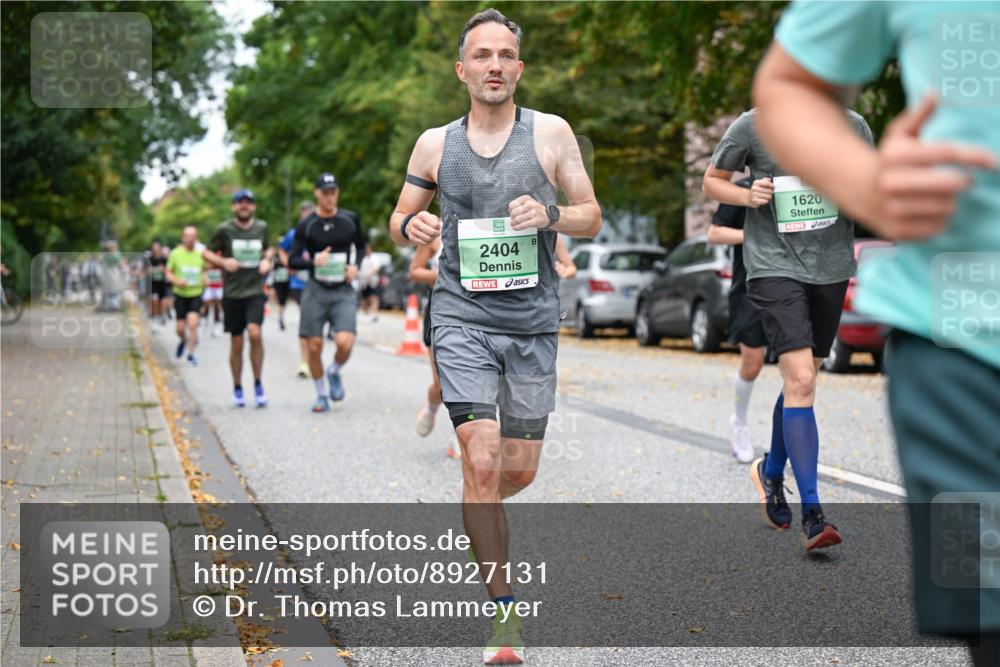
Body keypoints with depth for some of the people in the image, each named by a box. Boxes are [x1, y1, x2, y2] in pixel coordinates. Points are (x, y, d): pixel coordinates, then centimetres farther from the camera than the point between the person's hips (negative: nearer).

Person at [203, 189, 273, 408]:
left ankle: (258, 383, -6)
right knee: (236, 344, 4)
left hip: (255, 291, 0)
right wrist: (223, 261, -13)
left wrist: (267, 260, 1)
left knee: (254, 332, -21)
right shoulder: (224, 230, -3)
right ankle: (237, 389, 21)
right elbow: (206, 252, 6)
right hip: (232, 293, 0)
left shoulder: (261, 227, 5)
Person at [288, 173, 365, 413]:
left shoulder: (350, 219, 2)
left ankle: (334, 372, 16)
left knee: (345, 343, -18)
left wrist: (355, 266, 0)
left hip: (344, 292, 0)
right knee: (314, 346, 0)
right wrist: (313, 261, -21)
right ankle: (321, 395, 21)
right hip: (316, 291, 0)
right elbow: (292, 260, -2)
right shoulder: (306, 225, -3)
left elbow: (361, 245, 19)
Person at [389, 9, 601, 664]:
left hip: (534, 321, 1)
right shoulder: (435, 144, 6)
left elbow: (592, 218, 6)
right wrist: (412, 225, -8)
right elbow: (401, 220, 16)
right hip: (463, 318, -1)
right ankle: (505, 612, -3)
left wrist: (549, 215, -15)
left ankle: (477, 511, 45)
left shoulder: (551, 133, 3)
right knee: (482, 463, -13)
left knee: (520, 470, 8)